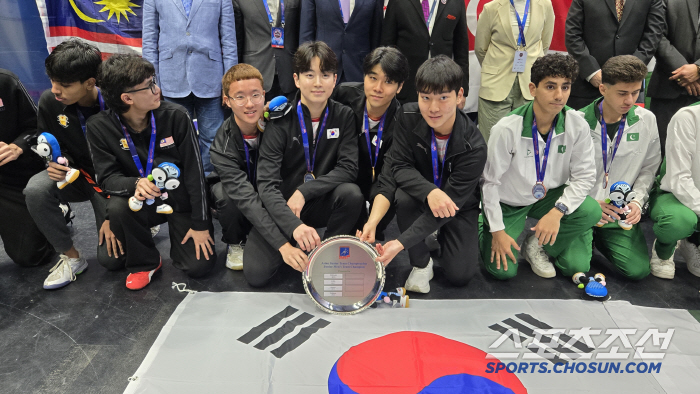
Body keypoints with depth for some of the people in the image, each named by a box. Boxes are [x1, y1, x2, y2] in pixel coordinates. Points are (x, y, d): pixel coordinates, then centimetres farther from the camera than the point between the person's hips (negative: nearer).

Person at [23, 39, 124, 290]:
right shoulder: (49, 102, -12)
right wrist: (55, 162, -20)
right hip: (73, 174, 4)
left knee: (111, 256, -13)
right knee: (36, 191, -31)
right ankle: (72, 257, -10)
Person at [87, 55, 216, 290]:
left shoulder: (176, 116, -16)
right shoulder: (99, 127, -13)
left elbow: (195, 172, -14)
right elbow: (107, 177, -11)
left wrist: (200, 224, -13)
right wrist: (136, 184, -36)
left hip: (181, 201, -1)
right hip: (143, 201, 1)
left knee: (199, 265, -13)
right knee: (117, 207, -33)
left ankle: (178, 232, 23)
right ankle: (145, 262, -3)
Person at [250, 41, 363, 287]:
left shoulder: (344, 116, -4)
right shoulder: (281, 120, -13)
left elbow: (348, 168, -13)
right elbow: (266, 183, -23)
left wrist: (304, 192, -25)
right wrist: (293, 225, -39)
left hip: (321, 205, 2)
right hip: (281, 206, -1)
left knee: (352, 193, -31)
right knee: (255, 274, -19)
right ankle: (290, 247, 14)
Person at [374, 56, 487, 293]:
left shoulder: (474, 147, -29)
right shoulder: (408, 117, -20)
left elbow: (451, 202, -30)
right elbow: (400, 166, -19)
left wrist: (400, 243, -38)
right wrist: (430, 191, -42)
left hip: (459, 206, -1)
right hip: (422, 196, 2)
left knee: (460, 275, -13)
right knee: (403, 198, -35)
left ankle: (441, 238, 22)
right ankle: (421, 263, -10)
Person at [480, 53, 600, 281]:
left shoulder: (577, 125, -15)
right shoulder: (507, 129, -25)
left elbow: (585, 175, -8)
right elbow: (490, 181, -17)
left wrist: (558, 211, -23)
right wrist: (498, 230, -14)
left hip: (549, 197, 4)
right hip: (508, 202, -3)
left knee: (591, 211, -25)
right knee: (503, 270, -12)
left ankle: (538, 244, 1)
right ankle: (488, 233, 22)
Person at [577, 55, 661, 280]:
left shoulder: (646, 121, -1)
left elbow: (649, 168, 9)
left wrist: (637, 201, -6)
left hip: (621, 211, 3)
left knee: (638, 270, -10)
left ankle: (600, 238, 19)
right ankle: (587, 237, 17)